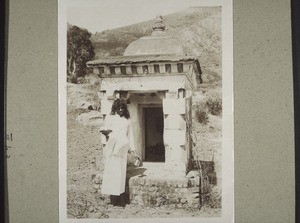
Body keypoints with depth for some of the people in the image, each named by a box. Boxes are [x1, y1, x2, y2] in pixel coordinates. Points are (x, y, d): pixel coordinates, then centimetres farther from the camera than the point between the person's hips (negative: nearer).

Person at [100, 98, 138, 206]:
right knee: (112, 171, -11)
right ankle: (113, 199, -10)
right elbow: (105, 131, 6)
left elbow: (130, 135, 23)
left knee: (121, 172, -4)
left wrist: (133, 150, 17)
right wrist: (105, 131, -19)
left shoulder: (127, 120, 22)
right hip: (112, 148, -2)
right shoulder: (110, 118, 14)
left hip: (123, 149, 2)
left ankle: (120, 201, -3)